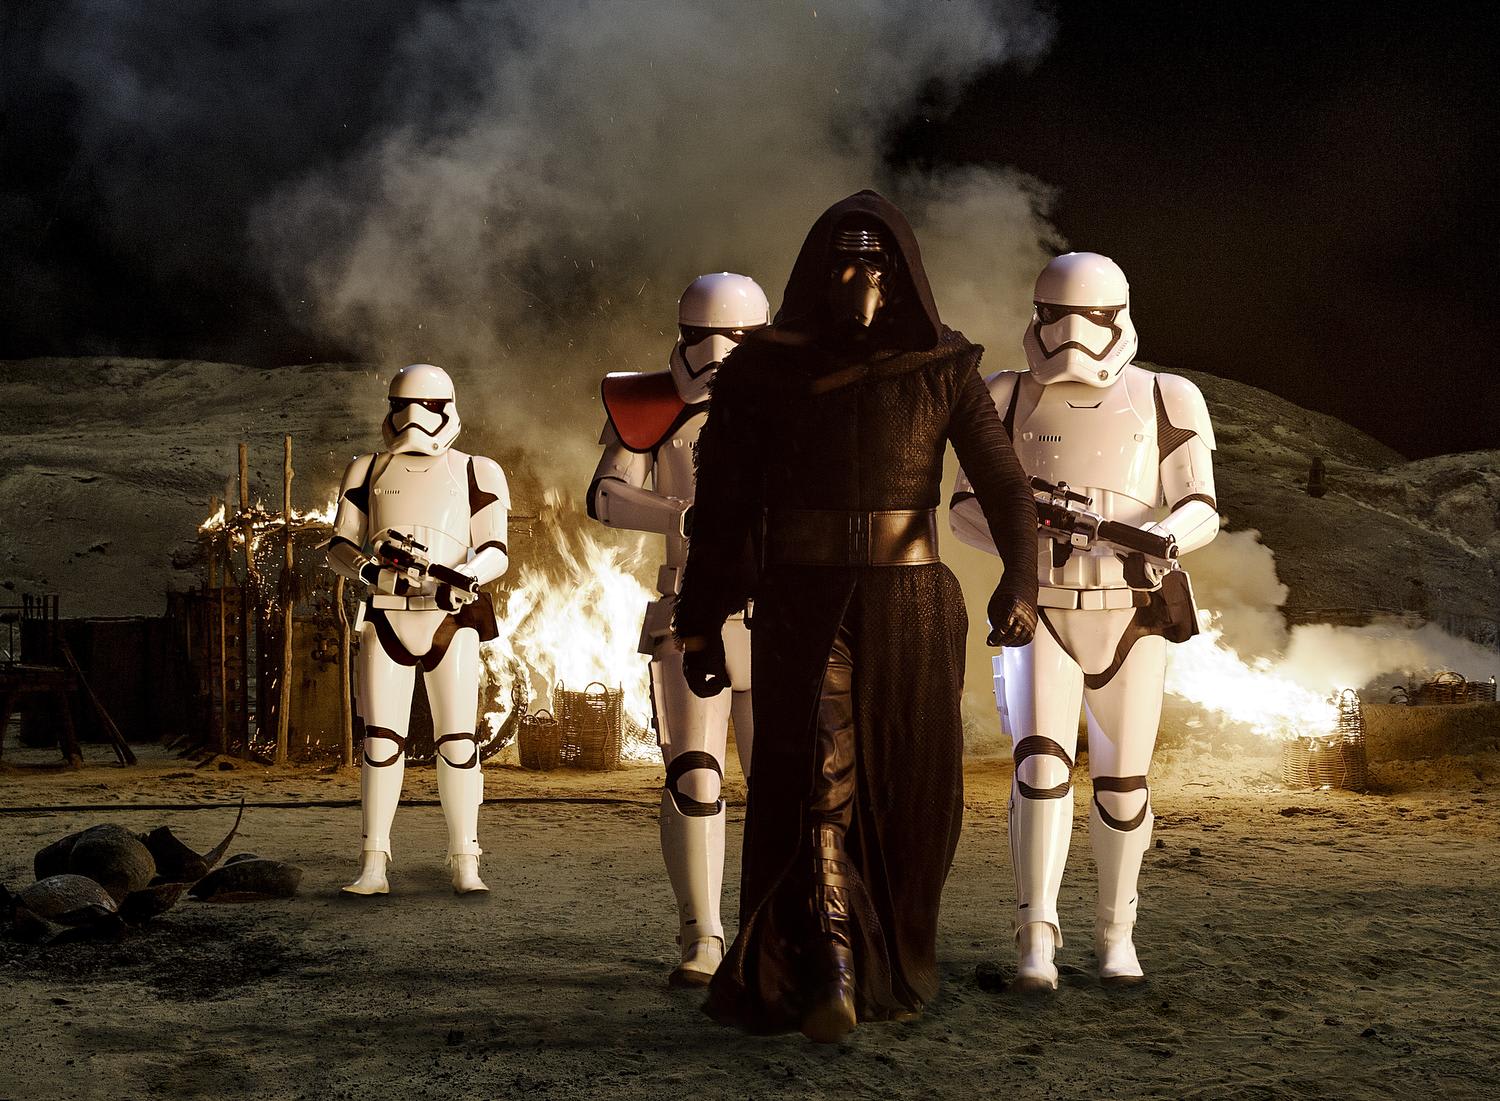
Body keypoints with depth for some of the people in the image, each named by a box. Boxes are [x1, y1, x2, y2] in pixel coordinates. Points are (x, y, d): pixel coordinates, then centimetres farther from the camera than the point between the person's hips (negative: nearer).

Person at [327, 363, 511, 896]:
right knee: (381, 739, -3)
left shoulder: (475, 472, 12)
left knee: (457, 741, -4)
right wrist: (366, 564, -12)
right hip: (384, 617, 1)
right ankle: (373, 865, 2)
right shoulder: (368, 471, 18)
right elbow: (339, 546, 11)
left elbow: (495, 551, 3)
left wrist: (467, 574, -19)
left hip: (450, 618, -1)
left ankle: (465, 865, 1)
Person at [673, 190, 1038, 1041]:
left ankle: (894, 972, 23)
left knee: (911, 795, 6)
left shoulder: (945, 369, 4)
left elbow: (1003, 482, -7)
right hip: (803, 606, -1)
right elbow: (723, 507, 2)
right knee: (814, 778, -16)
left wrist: (1021, 578, -25)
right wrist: (702, 626, -1)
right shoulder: (762, 372, 2)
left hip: (911, 605, 2)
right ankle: (830, 974, -19)